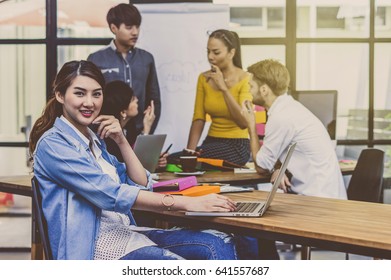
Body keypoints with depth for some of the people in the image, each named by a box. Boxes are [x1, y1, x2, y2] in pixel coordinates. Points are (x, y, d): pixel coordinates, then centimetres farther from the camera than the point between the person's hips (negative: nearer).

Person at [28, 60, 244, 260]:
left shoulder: (94, 139, 20)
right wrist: (187, 203, -23)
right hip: (91, 247, -8)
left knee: (219, 243, -13)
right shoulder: (52, 144, -7)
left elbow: (141, 184, 18)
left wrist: (121, 141, 4)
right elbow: (111, 194, -19)